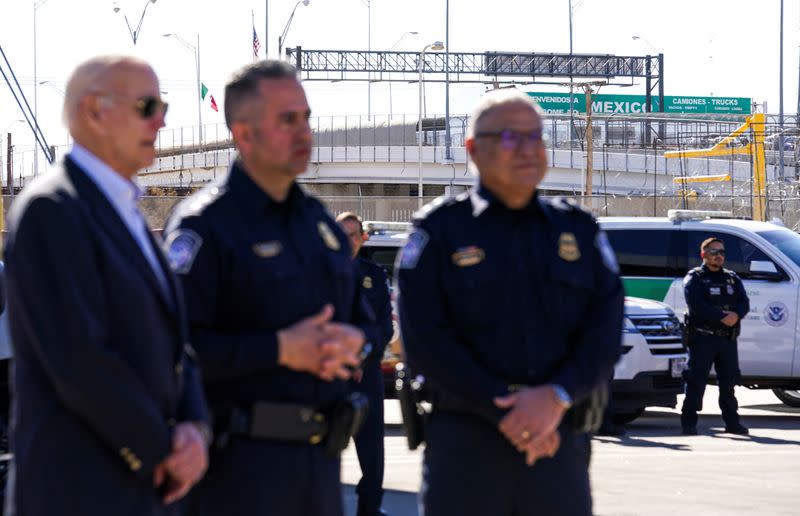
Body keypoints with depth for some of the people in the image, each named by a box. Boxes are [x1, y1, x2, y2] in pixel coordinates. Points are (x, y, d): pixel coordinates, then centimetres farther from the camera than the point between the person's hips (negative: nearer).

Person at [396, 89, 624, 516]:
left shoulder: (578, 231, 13)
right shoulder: (440, 231, 3)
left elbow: (604, 331, 3)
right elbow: (426, 342, -7)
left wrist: (556, 398, -15)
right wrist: (506, 414, -14)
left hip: (559, 440, 3)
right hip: (463, 445, -3)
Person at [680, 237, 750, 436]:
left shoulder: (732, 278, 18)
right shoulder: (694, 278, 2)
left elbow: (744, 303, 7)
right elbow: (697, 305, -14)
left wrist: (736, 315, -16)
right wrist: (723, 317, -20)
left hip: (728, 338, 5)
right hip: (702, 337, -5)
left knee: (729, 380, 8)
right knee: (696, 380, -6)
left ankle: (732, 422, 14)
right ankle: (689, 423, -4)